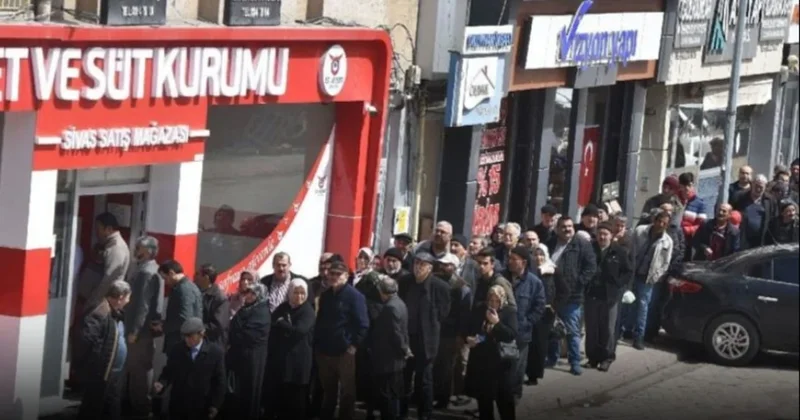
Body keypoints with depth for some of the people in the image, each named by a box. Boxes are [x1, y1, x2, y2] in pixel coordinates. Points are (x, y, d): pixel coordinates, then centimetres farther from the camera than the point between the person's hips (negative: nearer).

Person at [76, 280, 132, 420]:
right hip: (99, 373, -10)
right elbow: (87, 338, -32)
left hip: (114, 373, 10)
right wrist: (100, 358, -21)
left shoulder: (115, 313, 10)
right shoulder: (101, 313, -23)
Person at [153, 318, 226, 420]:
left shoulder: (216, 352, -5)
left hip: (201, 409, -2)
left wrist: (215, 405, -5)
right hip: (178, 407, 2)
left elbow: (220, 381, -2)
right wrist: (161, 384, -14)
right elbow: (168, 372, 8)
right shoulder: (176, 350, 1)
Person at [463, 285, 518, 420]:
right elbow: (468, 329, 14)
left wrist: (497, 322, -22)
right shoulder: (479, 310, 5)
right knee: (483, 396, 11)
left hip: (501, 361, -3)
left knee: (505, 397, -1)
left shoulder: (510, 312, -5)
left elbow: (512, 335, -15)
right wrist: (468, 338, -7)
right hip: (481, 360, 4)